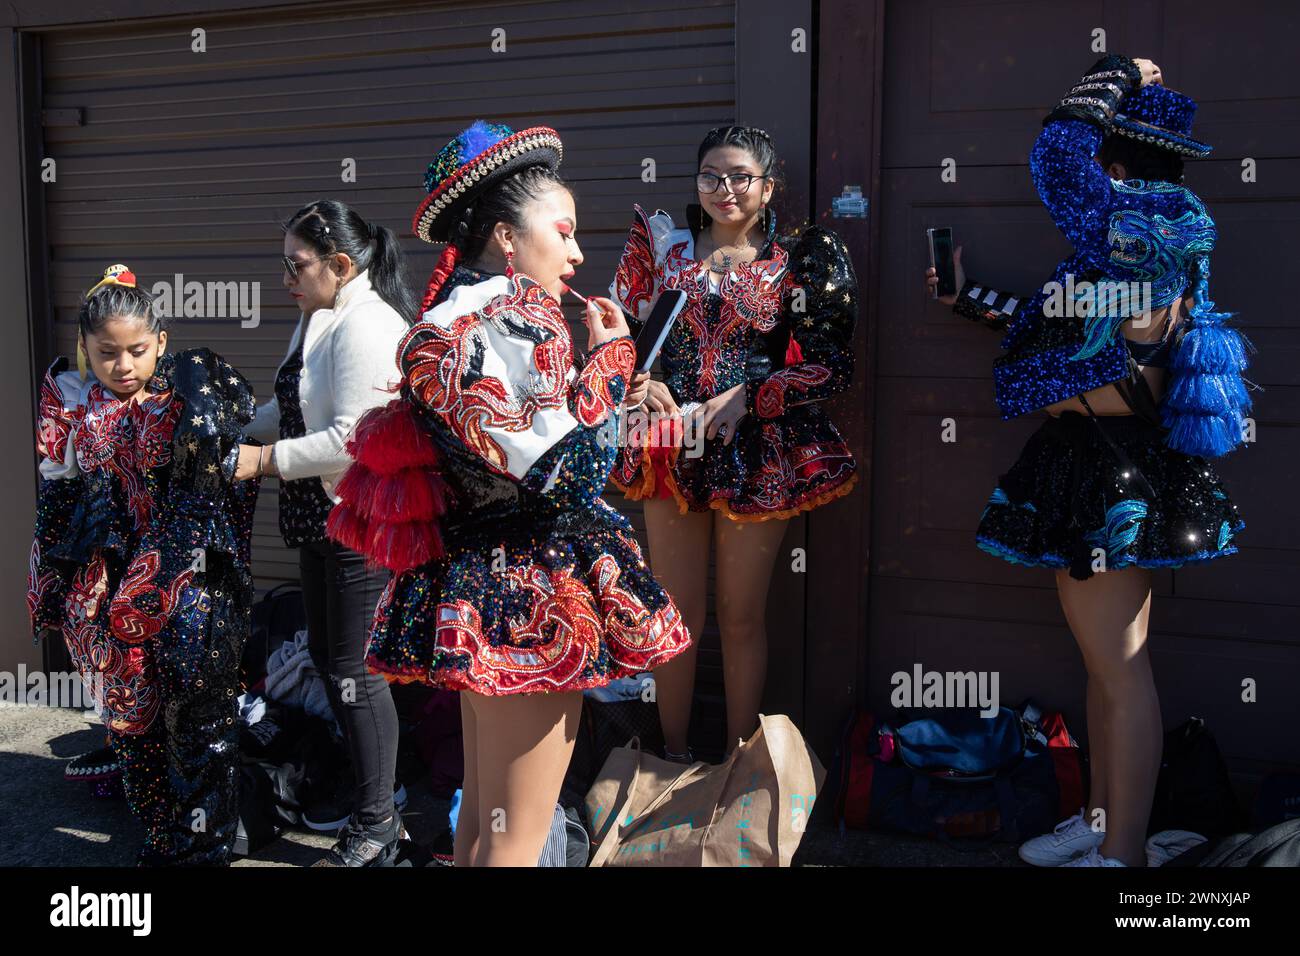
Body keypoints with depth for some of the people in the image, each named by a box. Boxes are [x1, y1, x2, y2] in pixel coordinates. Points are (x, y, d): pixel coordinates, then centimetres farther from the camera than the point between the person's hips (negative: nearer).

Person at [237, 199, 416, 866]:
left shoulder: (366, 324, -18)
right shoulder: (318, 320, 15)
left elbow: (352, 436, -25)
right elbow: (292, 409, 21)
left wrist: (260, 460, -19)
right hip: (324, 519, 11)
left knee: (354, 669, -1)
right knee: (328, 654, 19)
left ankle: (377, 823, 15)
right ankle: (369, 789, 36)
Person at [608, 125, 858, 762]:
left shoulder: (792, 265, 3)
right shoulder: (664, 249, 9)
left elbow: (833, 366, -1)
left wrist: (748, 396, -11)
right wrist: (640, 383, -7)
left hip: (755, 452, -1)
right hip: (671, 445, 2)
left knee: (742, 615, 7)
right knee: (678, 614, 6)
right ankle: (673, 756, 24)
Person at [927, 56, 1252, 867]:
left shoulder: (1143, 219, -13)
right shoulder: (1142, 228, 16)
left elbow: (1059, 150, -21)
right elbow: (1057, 322, 23)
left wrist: (1116, 78, -3)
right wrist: (971, 299, 27)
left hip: (1112, 472, -10)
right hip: (1094, 464, 10)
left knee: (1119, 663, -3)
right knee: (1106, 657, 16)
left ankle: (1123, 853, 7)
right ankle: (1102, 821, 30)